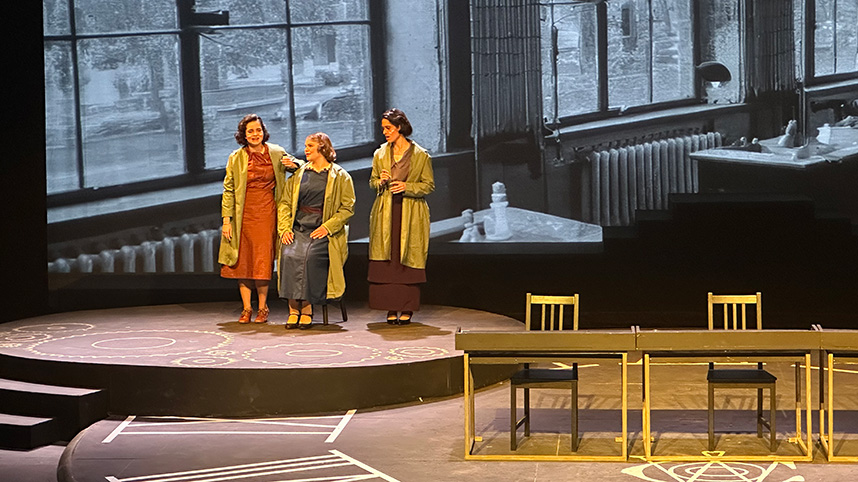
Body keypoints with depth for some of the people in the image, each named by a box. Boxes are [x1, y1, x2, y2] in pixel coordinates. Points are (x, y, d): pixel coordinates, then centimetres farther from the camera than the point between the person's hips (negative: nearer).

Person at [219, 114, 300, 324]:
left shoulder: (276, 153, 5)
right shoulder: (236, 158, 3)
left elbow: (294, 163, 21)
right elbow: (228, 190, 3)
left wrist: (293, 164, -5)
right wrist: (226, 219, -5)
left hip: (267, 214, 0)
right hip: (244, 215, 0)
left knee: (263, 261, -2)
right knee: (243, 261, 2)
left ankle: (262, 308, 8)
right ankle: (246, 309, 9)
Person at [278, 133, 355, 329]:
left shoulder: (340, 176, 6)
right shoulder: (298, 175, 19)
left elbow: (348, 208, 1)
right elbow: (284, 203, 16)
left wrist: (327, 227, -12)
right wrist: (285, 228, -1)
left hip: (324, 232, -3)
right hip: (298, 229, 3)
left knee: (311, 256, -32)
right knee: (289, 255, -28)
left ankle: (307, 308, -23)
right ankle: (293, 308, -23)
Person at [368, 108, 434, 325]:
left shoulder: (421, 155, -2)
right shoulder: (380, 154, 9)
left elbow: (429, 185, 1)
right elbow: (372, 181, 17)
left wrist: (407, 187, -14)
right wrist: (381, 181, -6)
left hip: (411, 214, -3)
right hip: (385, 213, 3)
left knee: (408, 259, -3)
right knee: (386, 260, -1)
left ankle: (407, 309, 4)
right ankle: (391, 308, 5)